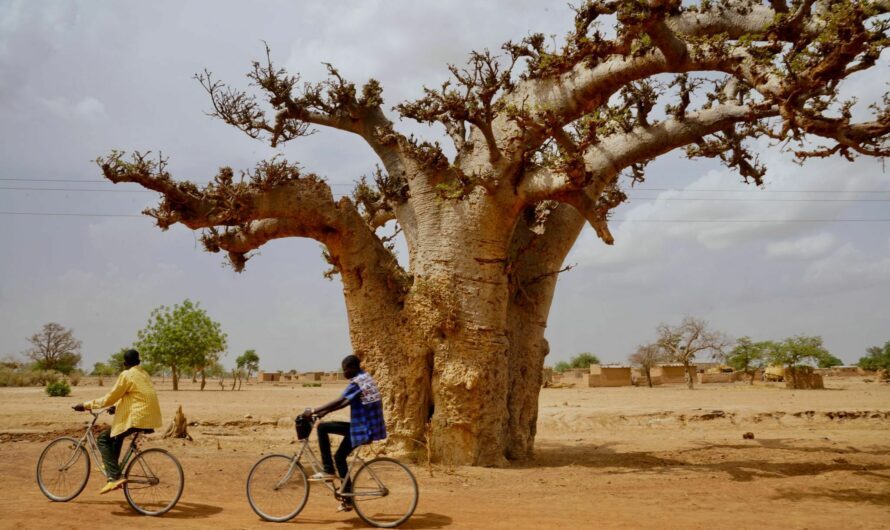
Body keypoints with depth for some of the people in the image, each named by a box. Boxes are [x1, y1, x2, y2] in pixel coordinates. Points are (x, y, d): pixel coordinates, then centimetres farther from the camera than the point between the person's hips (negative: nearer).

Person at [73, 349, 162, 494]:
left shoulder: (127, 375, -8)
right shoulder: (144, 374, 17)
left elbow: (109, 398, -7)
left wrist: (86, 405, 2)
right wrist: (118, 407, 37)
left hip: (137, 418, -9)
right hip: (150, 418, 9)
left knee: (103, 439, 3)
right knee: (117, 435, 30)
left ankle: (115, 477, -9)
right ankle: (113, 470, 31)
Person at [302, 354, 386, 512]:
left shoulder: (358, 382, -17)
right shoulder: (365, 378, 12)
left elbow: (339, 401, -25)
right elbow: (346, 402, 16)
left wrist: (313, 411, -22)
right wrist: (325, 411, 11)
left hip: (364, 429, -9)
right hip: (368, 426, 9)